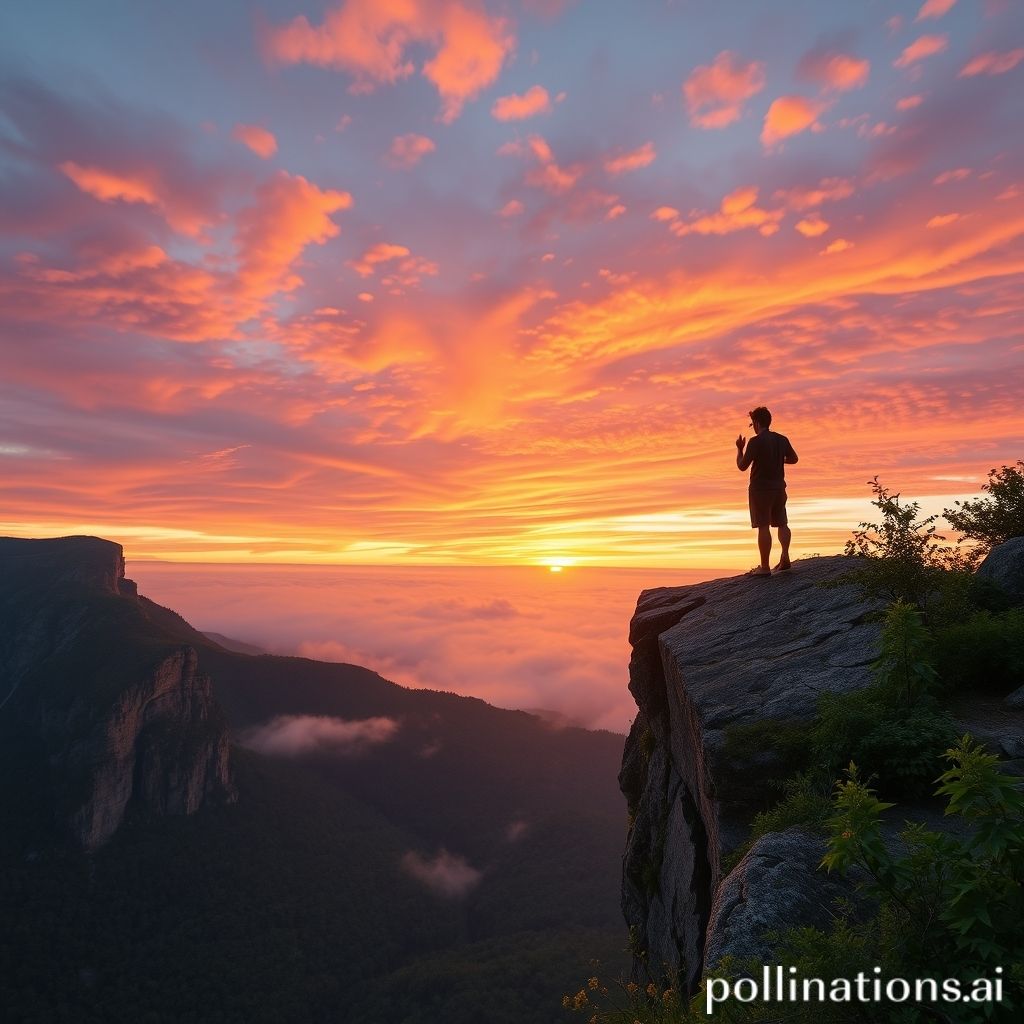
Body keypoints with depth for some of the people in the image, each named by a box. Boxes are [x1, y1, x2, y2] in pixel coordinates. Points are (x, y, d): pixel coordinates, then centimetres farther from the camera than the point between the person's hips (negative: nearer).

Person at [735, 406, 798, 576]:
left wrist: (739, 449, 1)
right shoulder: (782, 439, 6)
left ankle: (764, 567, -3)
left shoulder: (755, 441, -15)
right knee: (782, 523, 18)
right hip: (779, 487, 6)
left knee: (763, 526, -5)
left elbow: (742, 466, -13)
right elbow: (794, 459, 17)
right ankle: (785, 558, 12)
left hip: (760, 488, -6)